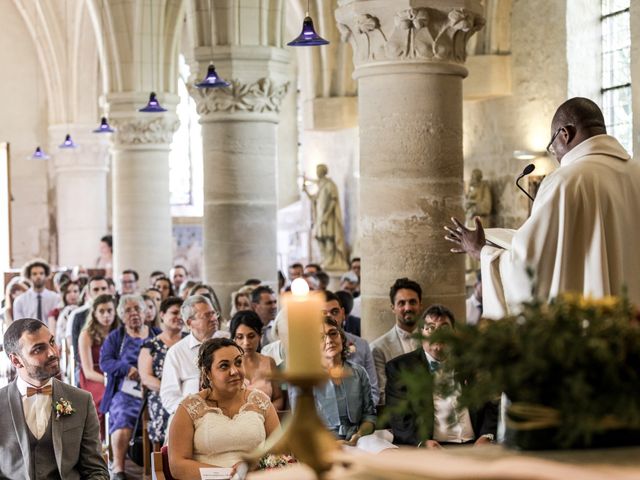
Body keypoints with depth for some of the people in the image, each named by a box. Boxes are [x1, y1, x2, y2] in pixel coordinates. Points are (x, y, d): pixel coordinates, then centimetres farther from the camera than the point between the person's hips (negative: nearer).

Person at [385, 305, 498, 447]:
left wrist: (486, 436, -3)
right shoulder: (400, 367, 10)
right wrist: (422, 442, -18)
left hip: (473, 446, 3)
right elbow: (399, 416, 0)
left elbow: (490, 406, 18)